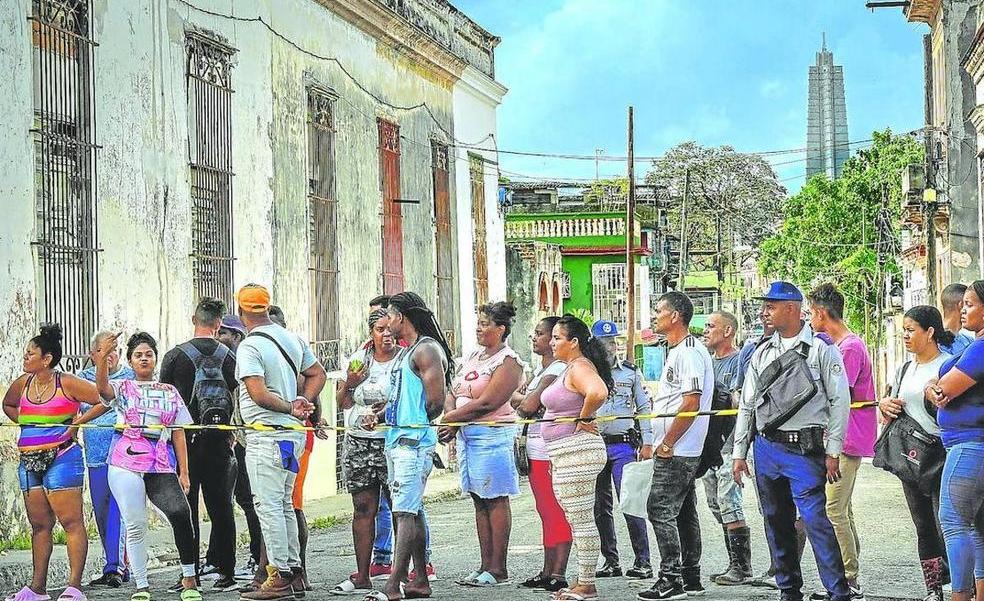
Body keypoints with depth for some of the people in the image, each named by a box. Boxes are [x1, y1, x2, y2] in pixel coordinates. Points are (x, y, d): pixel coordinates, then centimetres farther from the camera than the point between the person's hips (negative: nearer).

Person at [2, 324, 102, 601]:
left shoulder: (67, 383, -8)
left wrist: (79, 421, -9)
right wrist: (26, 423, 15)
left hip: (61, 458, -7)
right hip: (29, 461, 7)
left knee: (71, 522, -7)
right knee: (39, 524, 11)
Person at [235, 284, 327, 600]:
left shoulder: (249, 347, -14)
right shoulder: (293, 339, 10)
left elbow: (259, 395, -23)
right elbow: (319, 374, 18)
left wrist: (290, 407, -10)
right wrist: (303, 404, 8)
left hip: (265, 436, -8)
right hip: (294, 433, 8)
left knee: (268, 505, -4)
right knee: (284, 504, 16)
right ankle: (295, 571, 18)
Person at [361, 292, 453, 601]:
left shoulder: (426, 349, -10)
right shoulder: (407, 352, 20)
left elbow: (436, 400, -17)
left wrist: (417, 424, -2)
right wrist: (378, 416, 5)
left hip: (413, 442, -10)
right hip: (396, 440, 10)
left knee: (405, 513, -12)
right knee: (410, 511, 11)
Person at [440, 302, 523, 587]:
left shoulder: (508, 361, -8)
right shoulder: (473, 356, 17)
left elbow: (486, 403, -16)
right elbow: (452, 393, 12)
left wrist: (449, 418, -10)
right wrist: (451, 420, -8)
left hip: (492, 434, -8)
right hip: (467, 434, 8)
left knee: (496, 500, -5)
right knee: (479, 501, 9)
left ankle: (498, 569, -2)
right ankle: (486, 566, 13)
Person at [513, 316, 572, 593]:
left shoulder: (558, 369, -12)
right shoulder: (542, 368, 19)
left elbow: (529, 405, -17)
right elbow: (515, 398, 18)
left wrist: (524, 399, 5)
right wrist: (526, 399, -3)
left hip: (550, 449, -10)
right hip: (536, 448, 10)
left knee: (555, 512, -8)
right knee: (546, 511, 13)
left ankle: (559, 574, -6)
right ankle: (547, 571, 19)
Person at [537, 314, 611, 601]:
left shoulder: (579, 367, -15)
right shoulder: (569, 369, 17)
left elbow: (598, 393, -35)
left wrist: (584, 419, -21)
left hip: (576, 454, -11)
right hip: (567, 455, 11)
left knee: (581, 520, -6)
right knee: (579, 521, 14)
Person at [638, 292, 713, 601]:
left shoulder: (689, 352, -15)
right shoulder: (677, 351, 18)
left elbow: (691, 403, -22)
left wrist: (667, 444, -18)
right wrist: (657, 443, 21)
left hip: (676, 451, -11)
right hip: (679, 451, 11)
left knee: (660, 510, -10)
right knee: (684, 512, 13)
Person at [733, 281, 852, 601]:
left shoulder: (821, 350, -3)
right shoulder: (762, 353, 13)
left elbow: (840, 402, -5)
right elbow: (747, 406, 16)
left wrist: (833, 452, -9)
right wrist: (740, 453, 12)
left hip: (805, 449, -6)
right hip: (767, 448, 6)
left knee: (815, 520, -13)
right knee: (776, 523, 10)